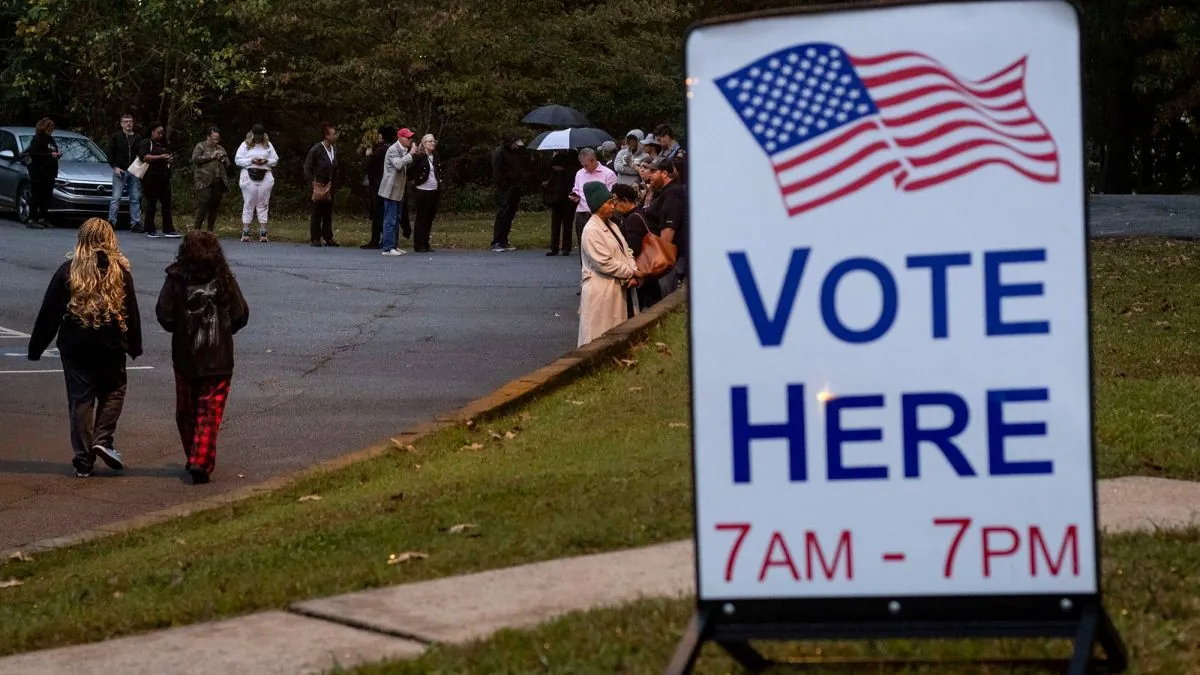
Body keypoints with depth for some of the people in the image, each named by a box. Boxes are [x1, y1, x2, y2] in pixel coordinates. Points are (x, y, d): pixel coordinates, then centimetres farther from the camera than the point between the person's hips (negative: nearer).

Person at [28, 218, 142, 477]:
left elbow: (49, 313, -3)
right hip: (111, 348, 0)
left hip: (75, 347, 0)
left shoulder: (68, 271, -4)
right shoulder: (120, 272, -3)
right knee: (113, 391, 19)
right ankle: (103, 440, 0)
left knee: (80, 400, 6)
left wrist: (36, 347, 4)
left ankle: (83, 460, 5)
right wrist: (134, 346, 13)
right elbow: (131, 312, 2)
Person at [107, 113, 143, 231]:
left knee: (136, 198, 3)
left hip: (134, 172, 3)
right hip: (120, 171, -3)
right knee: (116, 197, -8)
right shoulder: (116, 137, 3)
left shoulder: (138, 139, 12)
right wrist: (115, 167, -9)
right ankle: (111, 221, -8)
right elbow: (110, 154, 1)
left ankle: (135, 224, 6)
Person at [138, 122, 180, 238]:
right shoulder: (146, 143, -1)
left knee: (166, 203, 2)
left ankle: (168, 230, 2)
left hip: (163, 177, 7)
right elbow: (144, 157, -16)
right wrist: (160, 157, -19)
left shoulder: (162, 145, 22)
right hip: (151, 178, -7)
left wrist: (168, 159, 14)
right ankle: (150, 230, 1)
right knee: (151, 203, -3)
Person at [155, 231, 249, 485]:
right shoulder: (224, 280, -5)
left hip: (185, 358, 0)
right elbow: (241, 316, -4)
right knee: (210, 412, 1)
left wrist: (179, 329, 9)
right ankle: (201, 461, -12)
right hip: (219, 358, 0)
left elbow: (164, 315, -12)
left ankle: (194, 458, 26)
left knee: (186, 411, 17)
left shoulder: (176, 280, -8)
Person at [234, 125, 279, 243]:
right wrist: (251, 161, -13)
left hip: (265, 177, 2)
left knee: (263, 205, 2)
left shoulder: (268, 145, 11)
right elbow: (237, 160, 0)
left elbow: (275, 159, 12)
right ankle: (245, 232, 0)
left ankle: (263, 234, 2)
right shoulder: (245, 145, 4)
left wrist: (266, 161, -9)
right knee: (248, 204, -2)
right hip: (249, 176, -2)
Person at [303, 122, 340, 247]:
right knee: (317, 213, -2)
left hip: (329, 185, 6)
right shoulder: (316, 149, -10)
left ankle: (328, 238, 14)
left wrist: (334, 185, 7)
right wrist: (313, 183, -15)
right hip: (318, 184, -6)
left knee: (328, 213, 9)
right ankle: (315, 239, 2)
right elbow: (307, 167, -9)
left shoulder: (333, 151, 10)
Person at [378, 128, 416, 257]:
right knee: (390, 220, -9)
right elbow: (398, 164, -32)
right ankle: (388, 248, -9)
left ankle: (393, 246, 21)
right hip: (391, 190, -10)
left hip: (399, 191, 10)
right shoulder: (393, 150, -15)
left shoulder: (404, 150, 14)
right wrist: (411, 154, -29)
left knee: (395, 219, 14)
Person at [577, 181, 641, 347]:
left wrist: (634, 274, -5)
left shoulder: (612, 227, 15)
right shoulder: (591, 231, -14)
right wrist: (631, 273, -11)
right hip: (601, 293, -9)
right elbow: (605, 263, -20)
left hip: (621, 289, 9)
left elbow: (627, 252, 13)